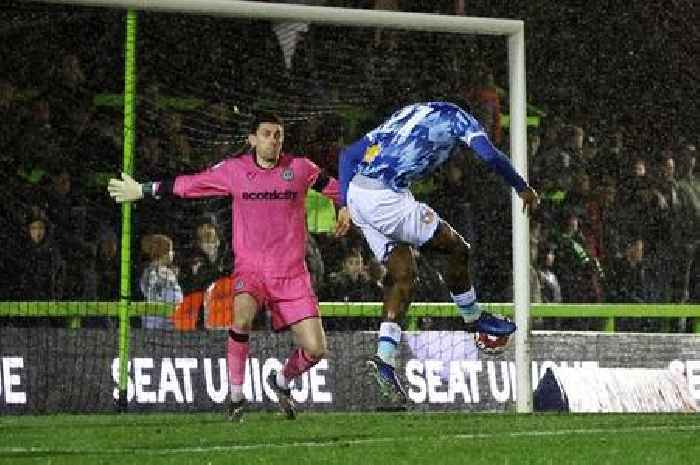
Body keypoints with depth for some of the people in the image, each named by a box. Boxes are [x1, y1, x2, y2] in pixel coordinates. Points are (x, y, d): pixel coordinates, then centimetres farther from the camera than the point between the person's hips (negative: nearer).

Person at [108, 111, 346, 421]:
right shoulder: (234, 170, 1)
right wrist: (142, 190, 15)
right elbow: (187, 185, 10)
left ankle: (282, 381, 28)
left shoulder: (300, 168, 1)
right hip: (249, 268, -1)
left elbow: (334, 187, 19)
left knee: (315, 349, -7)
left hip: (292, 273, 1)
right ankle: (235, 395, -16)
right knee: (243, 315, -34)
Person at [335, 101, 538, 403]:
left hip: (356, 194, 8)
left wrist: (345, 205, 22)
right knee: (456, 248, 8)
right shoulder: (457, 117, 11)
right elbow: (490, 155, -6)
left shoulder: (406, 115, 30)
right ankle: (474, 319, 25)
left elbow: (349, 154, 25)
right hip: (387, 197, -8)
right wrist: (523, 188, 9)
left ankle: (384, 358, 4)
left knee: (402, 274, 13)